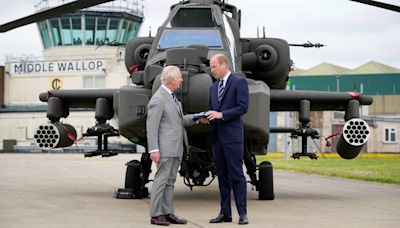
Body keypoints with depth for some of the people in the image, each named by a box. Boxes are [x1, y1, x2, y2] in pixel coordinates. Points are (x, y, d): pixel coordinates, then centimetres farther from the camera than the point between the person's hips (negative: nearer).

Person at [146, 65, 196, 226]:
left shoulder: (172, 97, 16)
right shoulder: (158, 99, -13)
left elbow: (180, 120, 22)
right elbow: (151, 126, -16)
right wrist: (154, 149, -21)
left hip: (176, 149, 9)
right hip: (165, 148, -9)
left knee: (170, 181, 10)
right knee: (161, 179, -6)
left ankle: (167, 213, 14)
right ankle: (155, 215, -1)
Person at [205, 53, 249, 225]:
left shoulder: (239, 82, -4)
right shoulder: (213, 87, 19)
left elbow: (242, 107, -12)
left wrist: (221, 114, -17)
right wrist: (206, 117, 0)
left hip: (232, 136, -7)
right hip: (217, 137, 7)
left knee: (236, 175, -7)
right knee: (222, 176, 8)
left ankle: (242, 213, -5)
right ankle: (225, 212, 12)